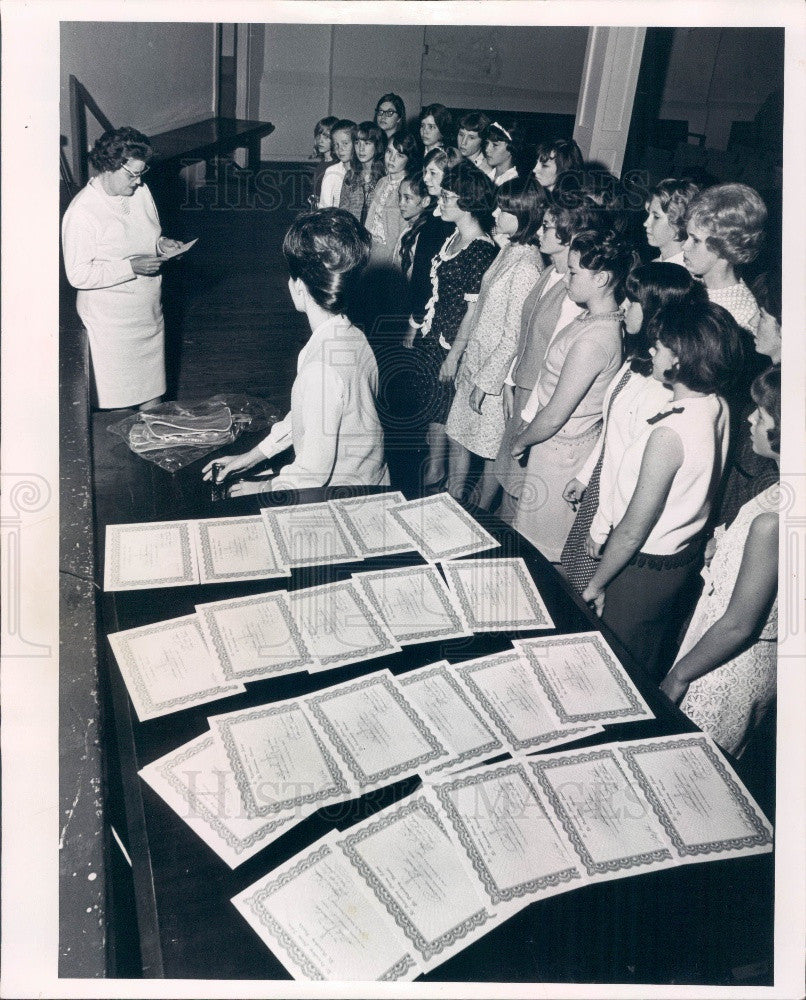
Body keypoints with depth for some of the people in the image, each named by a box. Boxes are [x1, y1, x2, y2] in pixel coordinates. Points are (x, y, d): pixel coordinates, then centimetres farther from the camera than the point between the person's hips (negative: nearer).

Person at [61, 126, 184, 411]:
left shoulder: (140, 192, 1)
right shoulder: (81, 213, -21)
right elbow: (78, 275, -22)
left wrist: (162, 243, -5)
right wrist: (131, 267, -27)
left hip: (149, 313, 7)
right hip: (111, 321, -7)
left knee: (152, 392, 17)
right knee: (118, 402, 5)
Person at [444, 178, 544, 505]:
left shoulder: (526, 267, -24)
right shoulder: (508, 251, 4)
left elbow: (513, 336, -22)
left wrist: (485, 381, -17)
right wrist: (466, 360, 16)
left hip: (497, 373, -9)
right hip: (476, 361, 9)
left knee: (491, 447, 9)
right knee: (458, 434, 18)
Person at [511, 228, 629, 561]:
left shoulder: (594, 339, -28)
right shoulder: (592, 317, 3)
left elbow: (554, 417, -22)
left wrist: (519, 442, -6)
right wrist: (527, 426, 10)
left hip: (561, 449, -9)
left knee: (537, 552, 7)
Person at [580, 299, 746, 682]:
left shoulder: (669, 434, -33)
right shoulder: (718, 408, -6)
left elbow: (633, 531, -25)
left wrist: (595, 585, -10)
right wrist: (605, 533, 11)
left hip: (646, 568, -8)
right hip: (686, 554, 8)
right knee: (654, 665, 29)